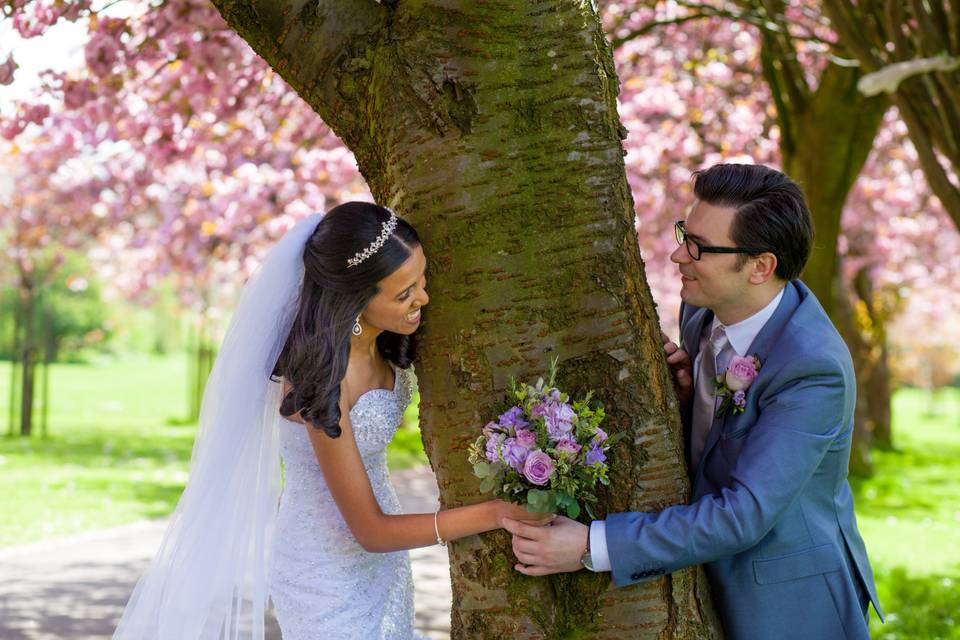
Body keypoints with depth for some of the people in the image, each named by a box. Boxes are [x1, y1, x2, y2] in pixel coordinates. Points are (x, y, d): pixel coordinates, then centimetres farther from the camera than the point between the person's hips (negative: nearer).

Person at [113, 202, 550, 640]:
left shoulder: (382, 341, -10)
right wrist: (494, 513, -31)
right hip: (327, 574, -7)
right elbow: (370, 530, -25)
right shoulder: (320, 379, -31)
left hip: (382, 559, 7)